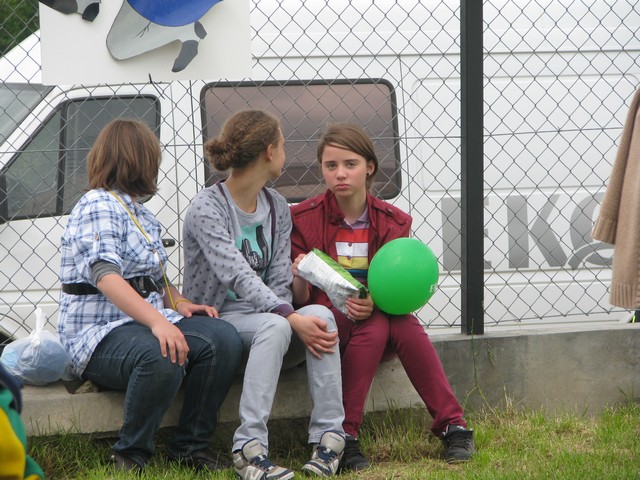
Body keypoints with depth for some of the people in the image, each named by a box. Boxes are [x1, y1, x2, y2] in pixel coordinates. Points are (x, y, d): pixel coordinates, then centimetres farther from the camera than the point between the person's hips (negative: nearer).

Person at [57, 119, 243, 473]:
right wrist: (157, 321, -37)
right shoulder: (98, 206, -9)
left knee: (224, 338, -17)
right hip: (98, 334, -8)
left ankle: (190, 448, -9)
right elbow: (105, 275, -24)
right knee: (161, 356, -38)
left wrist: (179, 304, 4)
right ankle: (130, 457, -18)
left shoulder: (141, 214, 21)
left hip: (144, 321, 8)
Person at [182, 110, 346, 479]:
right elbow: (238, 276, -24)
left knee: (320, 315, -25)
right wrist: (290, 317, -33)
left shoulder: (278, 208, 12)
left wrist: (289, 316, -18)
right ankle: (250, 446, -39)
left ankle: (329, 436, -29)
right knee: (275, 325, -36)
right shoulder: (207, 209, -11)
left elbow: (280, 282, 4)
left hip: (266, 317, 6)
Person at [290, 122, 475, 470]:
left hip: (378, 317, 2)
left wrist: (373, 304, -27)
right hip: (326, 327, -2)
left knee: (406, 324, -31)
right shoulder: (304, 219, -4)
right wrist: (299, 277, -31)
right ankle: (344, 437, -31)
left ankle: (453, 428, -25)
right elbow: (302, 301, -7)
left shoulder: (392, 221, 2)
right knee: (373, 328, -33)